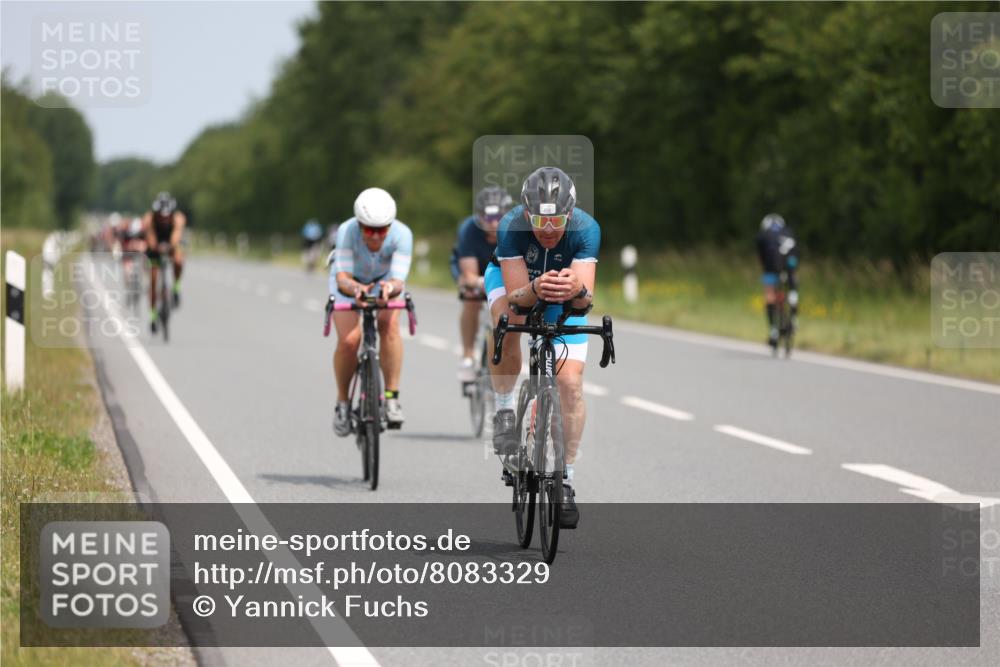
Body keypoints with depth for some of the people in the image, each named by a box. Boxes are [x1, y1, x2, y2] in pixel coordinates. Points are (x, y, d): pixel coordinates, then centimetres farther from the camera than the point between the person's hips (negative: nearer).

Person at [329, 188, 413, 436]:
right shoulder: (347, 231, -35)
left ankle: (391, 397, -20)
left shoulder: (402, 234, -33)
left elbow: (398, 280, -38)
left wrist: (391, 287, -62)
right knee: (349, 340, -21)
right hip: (349, 282, -1)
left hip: (384, 280, 1)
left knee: (389, 325, -29)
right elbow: (342, 278, -40)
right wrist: (355, 288, -62)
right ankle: (342, 402, 2)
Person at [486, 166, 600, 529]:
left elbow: (586, 299, -40)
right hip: (512, 278, -1)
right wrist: (535, 289, -60)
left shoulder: (586, 229, -34)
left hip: (565, 298, 1)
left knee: (570, 383, -13)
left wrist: (577, 291, -63)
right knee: (508, 322, -37)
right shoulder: (511, 227, -36)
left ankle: (566, 479, 2)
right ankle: (504, 411, -16)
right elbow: (515, 296, -39)